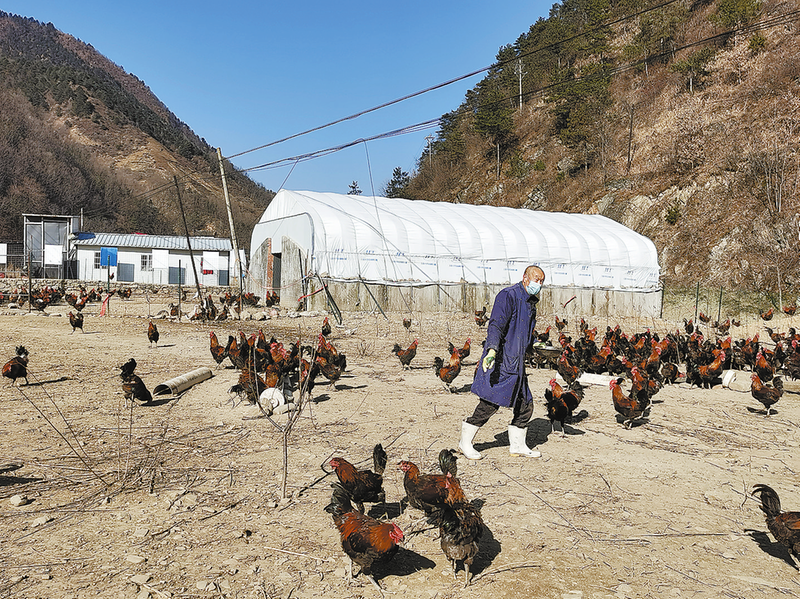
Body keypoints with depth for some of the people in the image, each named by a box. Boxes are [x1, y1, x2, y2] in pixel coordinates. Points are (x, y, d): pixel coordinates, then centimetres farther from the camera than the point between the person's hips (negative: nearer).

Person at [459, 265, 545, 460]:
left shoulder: (531, 303, 17)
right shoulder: (508, 296, -11)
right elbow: (496, 324, -23)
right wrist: (492, 349, -36)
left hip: (516, 362, 9)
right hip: (500, 360, -9)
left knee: (525, 404, 8)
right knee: (490, 403, -8)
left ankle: (517, 445, 21)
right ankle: (465, 443, 4)